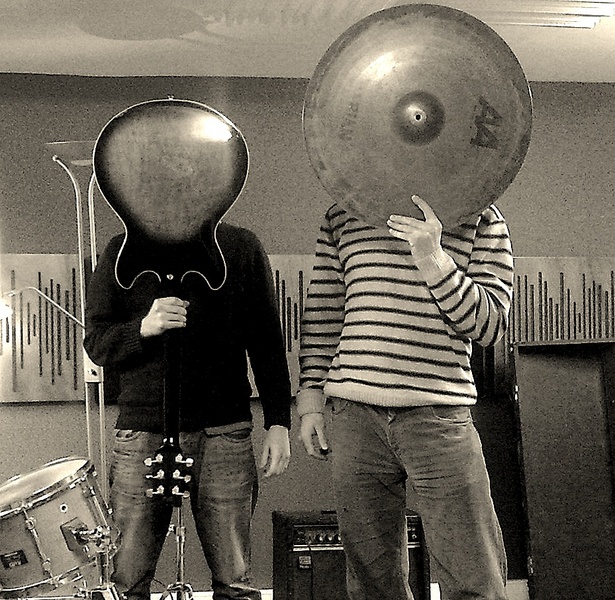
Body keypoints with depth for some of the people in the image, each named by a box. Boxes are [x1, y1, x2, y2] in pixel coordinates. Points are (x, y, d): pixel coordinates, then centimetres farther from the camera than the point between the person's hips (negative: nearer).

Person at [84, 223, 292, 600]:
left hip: (223, 433, 0)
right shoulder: (122, 253, 8)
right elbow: (95, 343, 6)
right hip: (142, 432, 1)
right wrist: (144, 328, -14)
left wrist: (278, 423, 1)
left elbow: (267, 343, 8)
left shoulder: (242, 248, 7)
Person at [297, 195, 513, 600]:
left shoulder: (481, 219, 7)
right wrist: (310, 398, 10)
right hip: (355, 416, 2)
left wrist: (433, 260, -14)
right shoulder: (343, 215, 15)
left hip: (439, 414, -2)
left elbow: (491, 324, -1)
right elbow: (322, 309, 17)